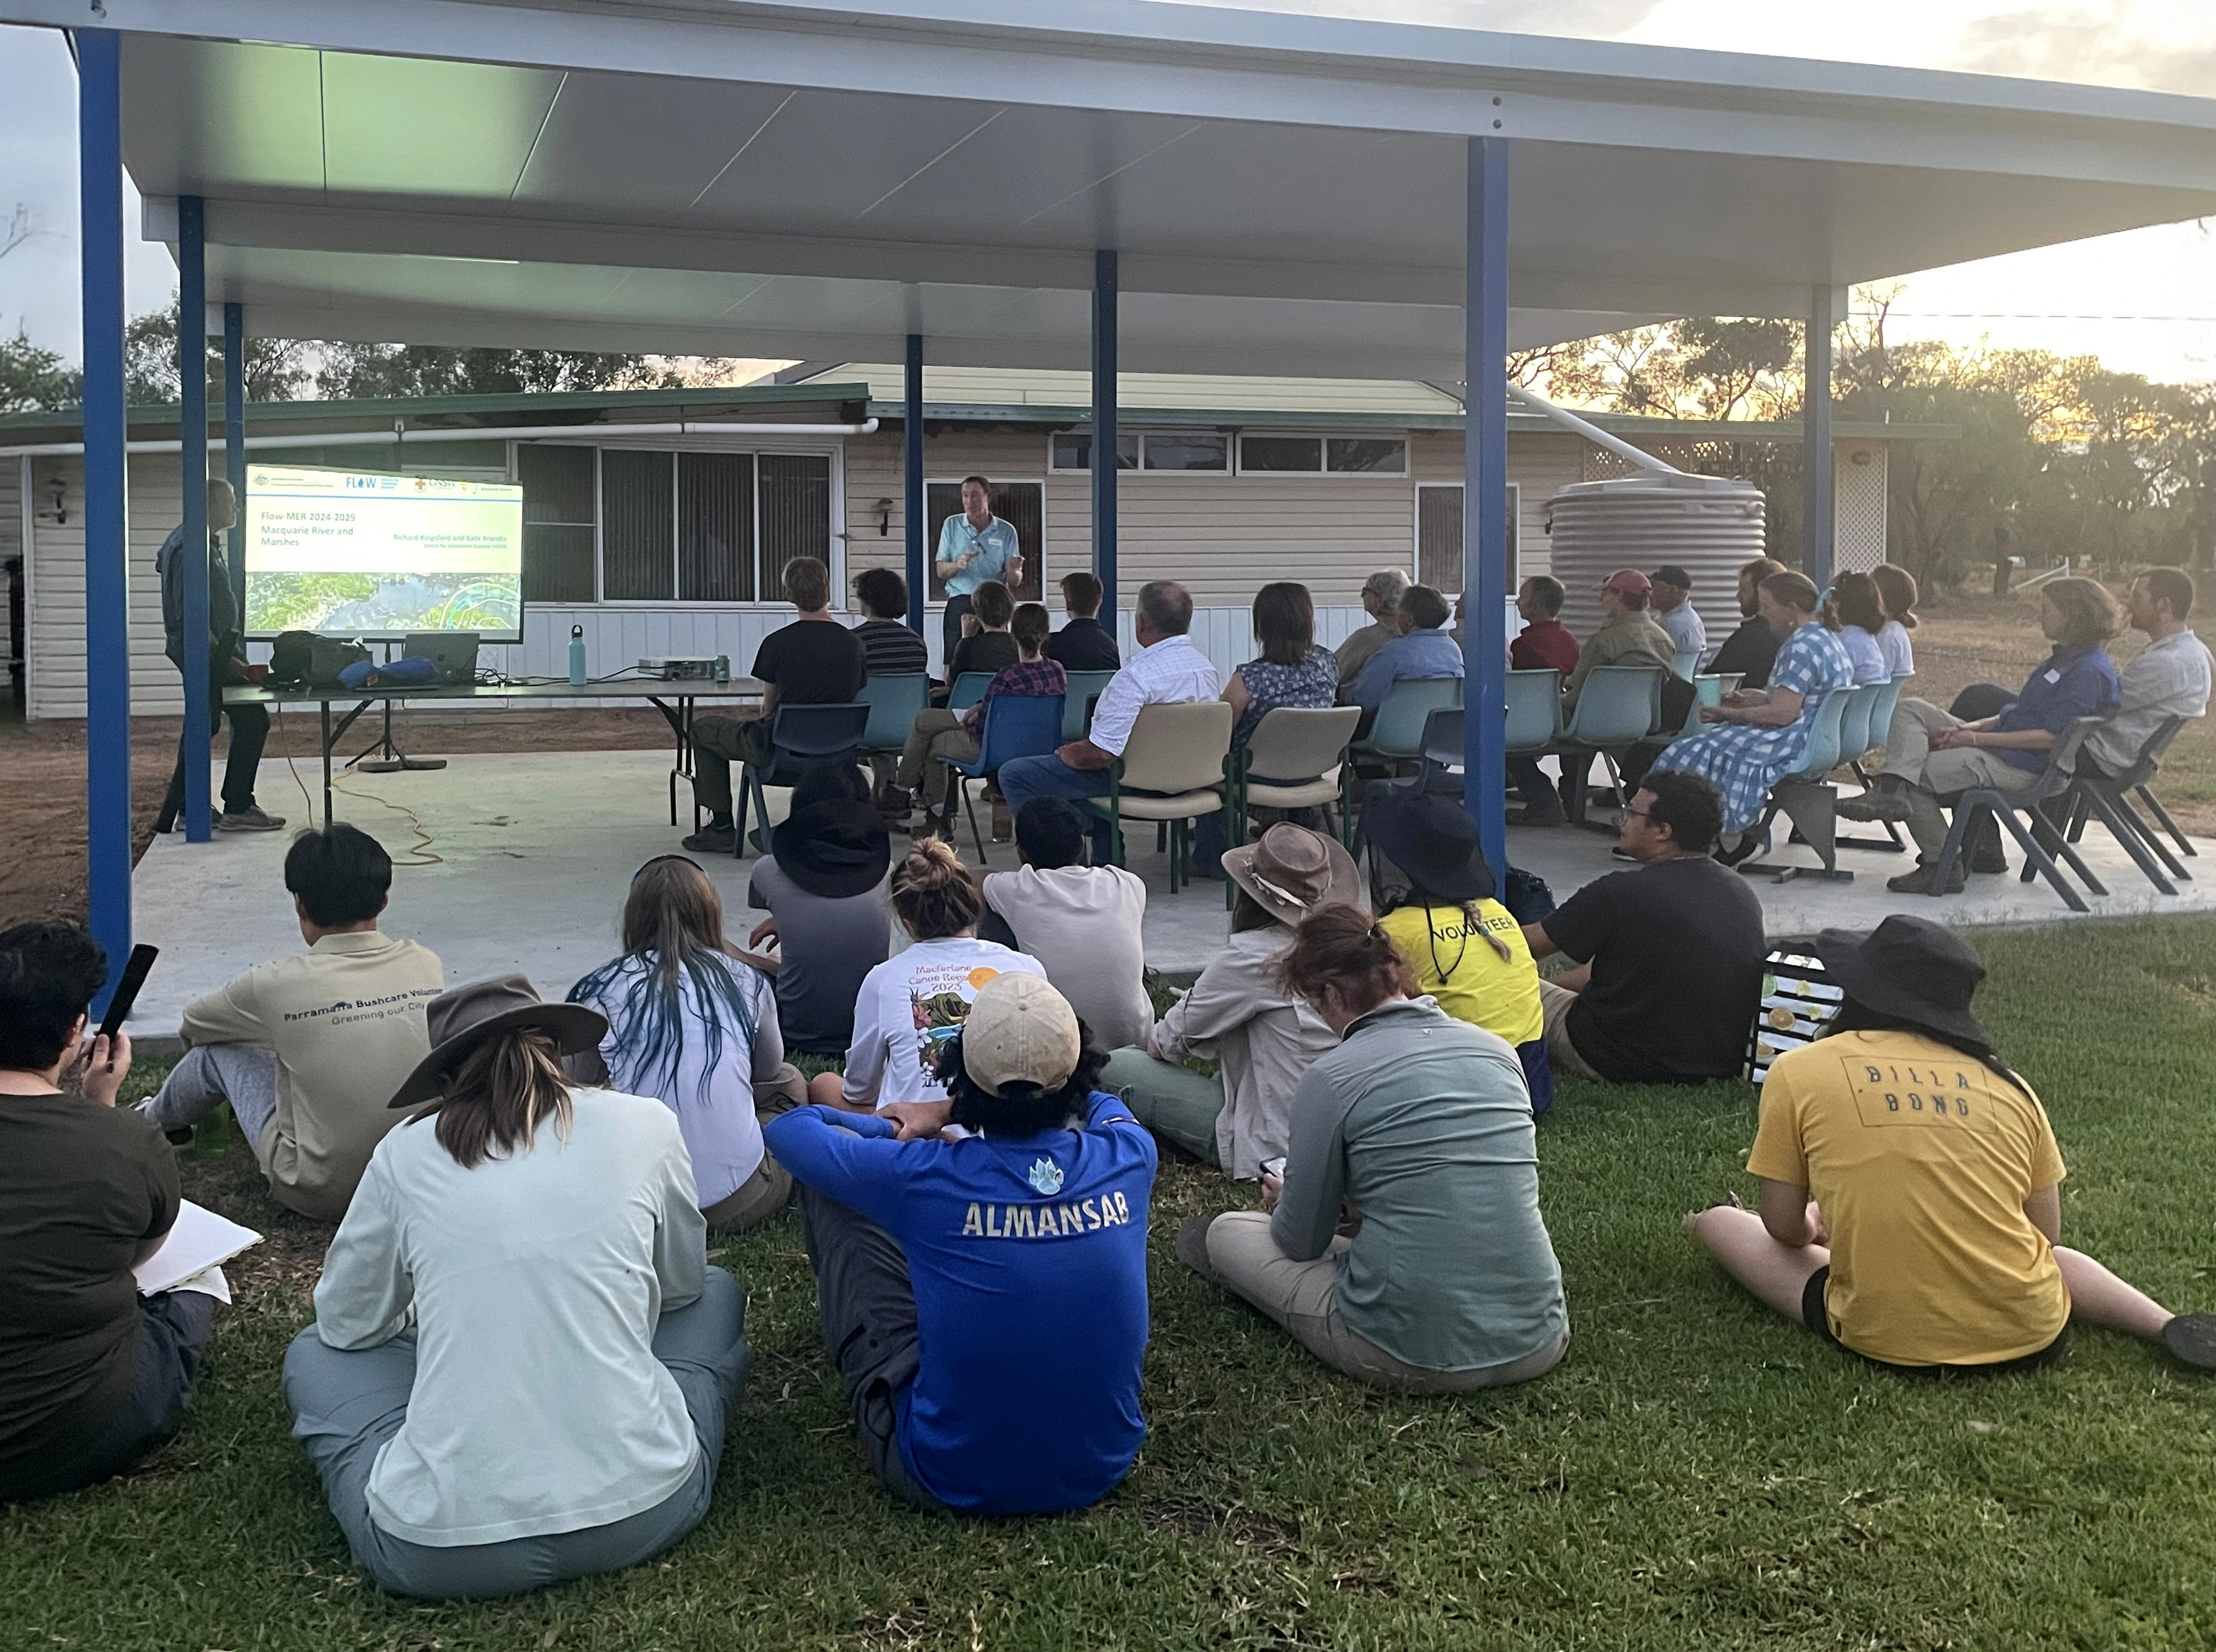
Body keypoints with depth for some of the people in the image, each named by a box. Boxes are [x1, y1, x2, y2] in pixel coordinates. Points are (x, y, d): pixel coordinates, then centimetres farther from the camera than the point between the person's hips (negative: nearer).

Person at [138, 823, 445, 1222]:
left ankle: (158, 1118, 46)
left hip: (320, 1194, -4)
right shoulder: (428, 966, -8)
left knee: (218, 1045, 13)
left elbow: (190, 1026, 5)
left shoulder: (278, 984, -17)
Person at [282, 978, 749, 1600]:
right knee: (716, 1293, 28)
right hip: (641, 1513, 1)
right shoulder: (646, 1125, 4)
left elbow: (346, 1324, 18)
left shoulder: (406, 1153, 4)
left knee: (313, 1355, 28)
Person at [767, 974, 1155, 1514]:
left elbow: (789, 1129, -1)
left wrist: (898, 1132, 13)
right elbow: (1099, 1103, 15)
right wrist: (951, 1112, 16)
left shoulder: (927, 1177, -22)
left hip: (951, 1480, -3)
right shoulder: (1128, 1157, -13)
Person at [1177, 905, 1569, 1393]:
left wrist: (1285, 1204, 23)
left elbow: (1301, 1242, 0)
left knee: (1225, 1231, 16)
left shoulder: (1332, 1077, -10)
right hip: (1539, 1345, 6)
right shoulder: (1498, 1050, 5)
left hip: (1415, 1360, -5)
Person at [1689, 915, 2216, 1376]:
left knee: (1718, 1221, 15)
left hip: (1886, 1341, -3)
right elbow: (2046, 1236, 13)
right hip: (2030, 1338, 3)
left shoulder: (1798, 1072, -1)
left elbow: (1785, 1227, 4)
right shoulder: (2008, 1085, 7)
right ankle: (2169, 1326, 12)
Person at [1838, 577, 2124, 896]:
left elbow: (2052, 737, -21)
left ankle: (1943, 867, -5)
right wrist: (1969, 728, 3)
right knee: (1911, 710, -2)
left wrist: (1978, 739, -18)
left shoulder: (2090, 672, -16)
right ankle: (1893, 790, -26)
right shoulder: (2064, 658, 18)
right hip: (1994, 749, 11)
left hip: (2023, 768, -11)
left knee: (1916, 775, -14)